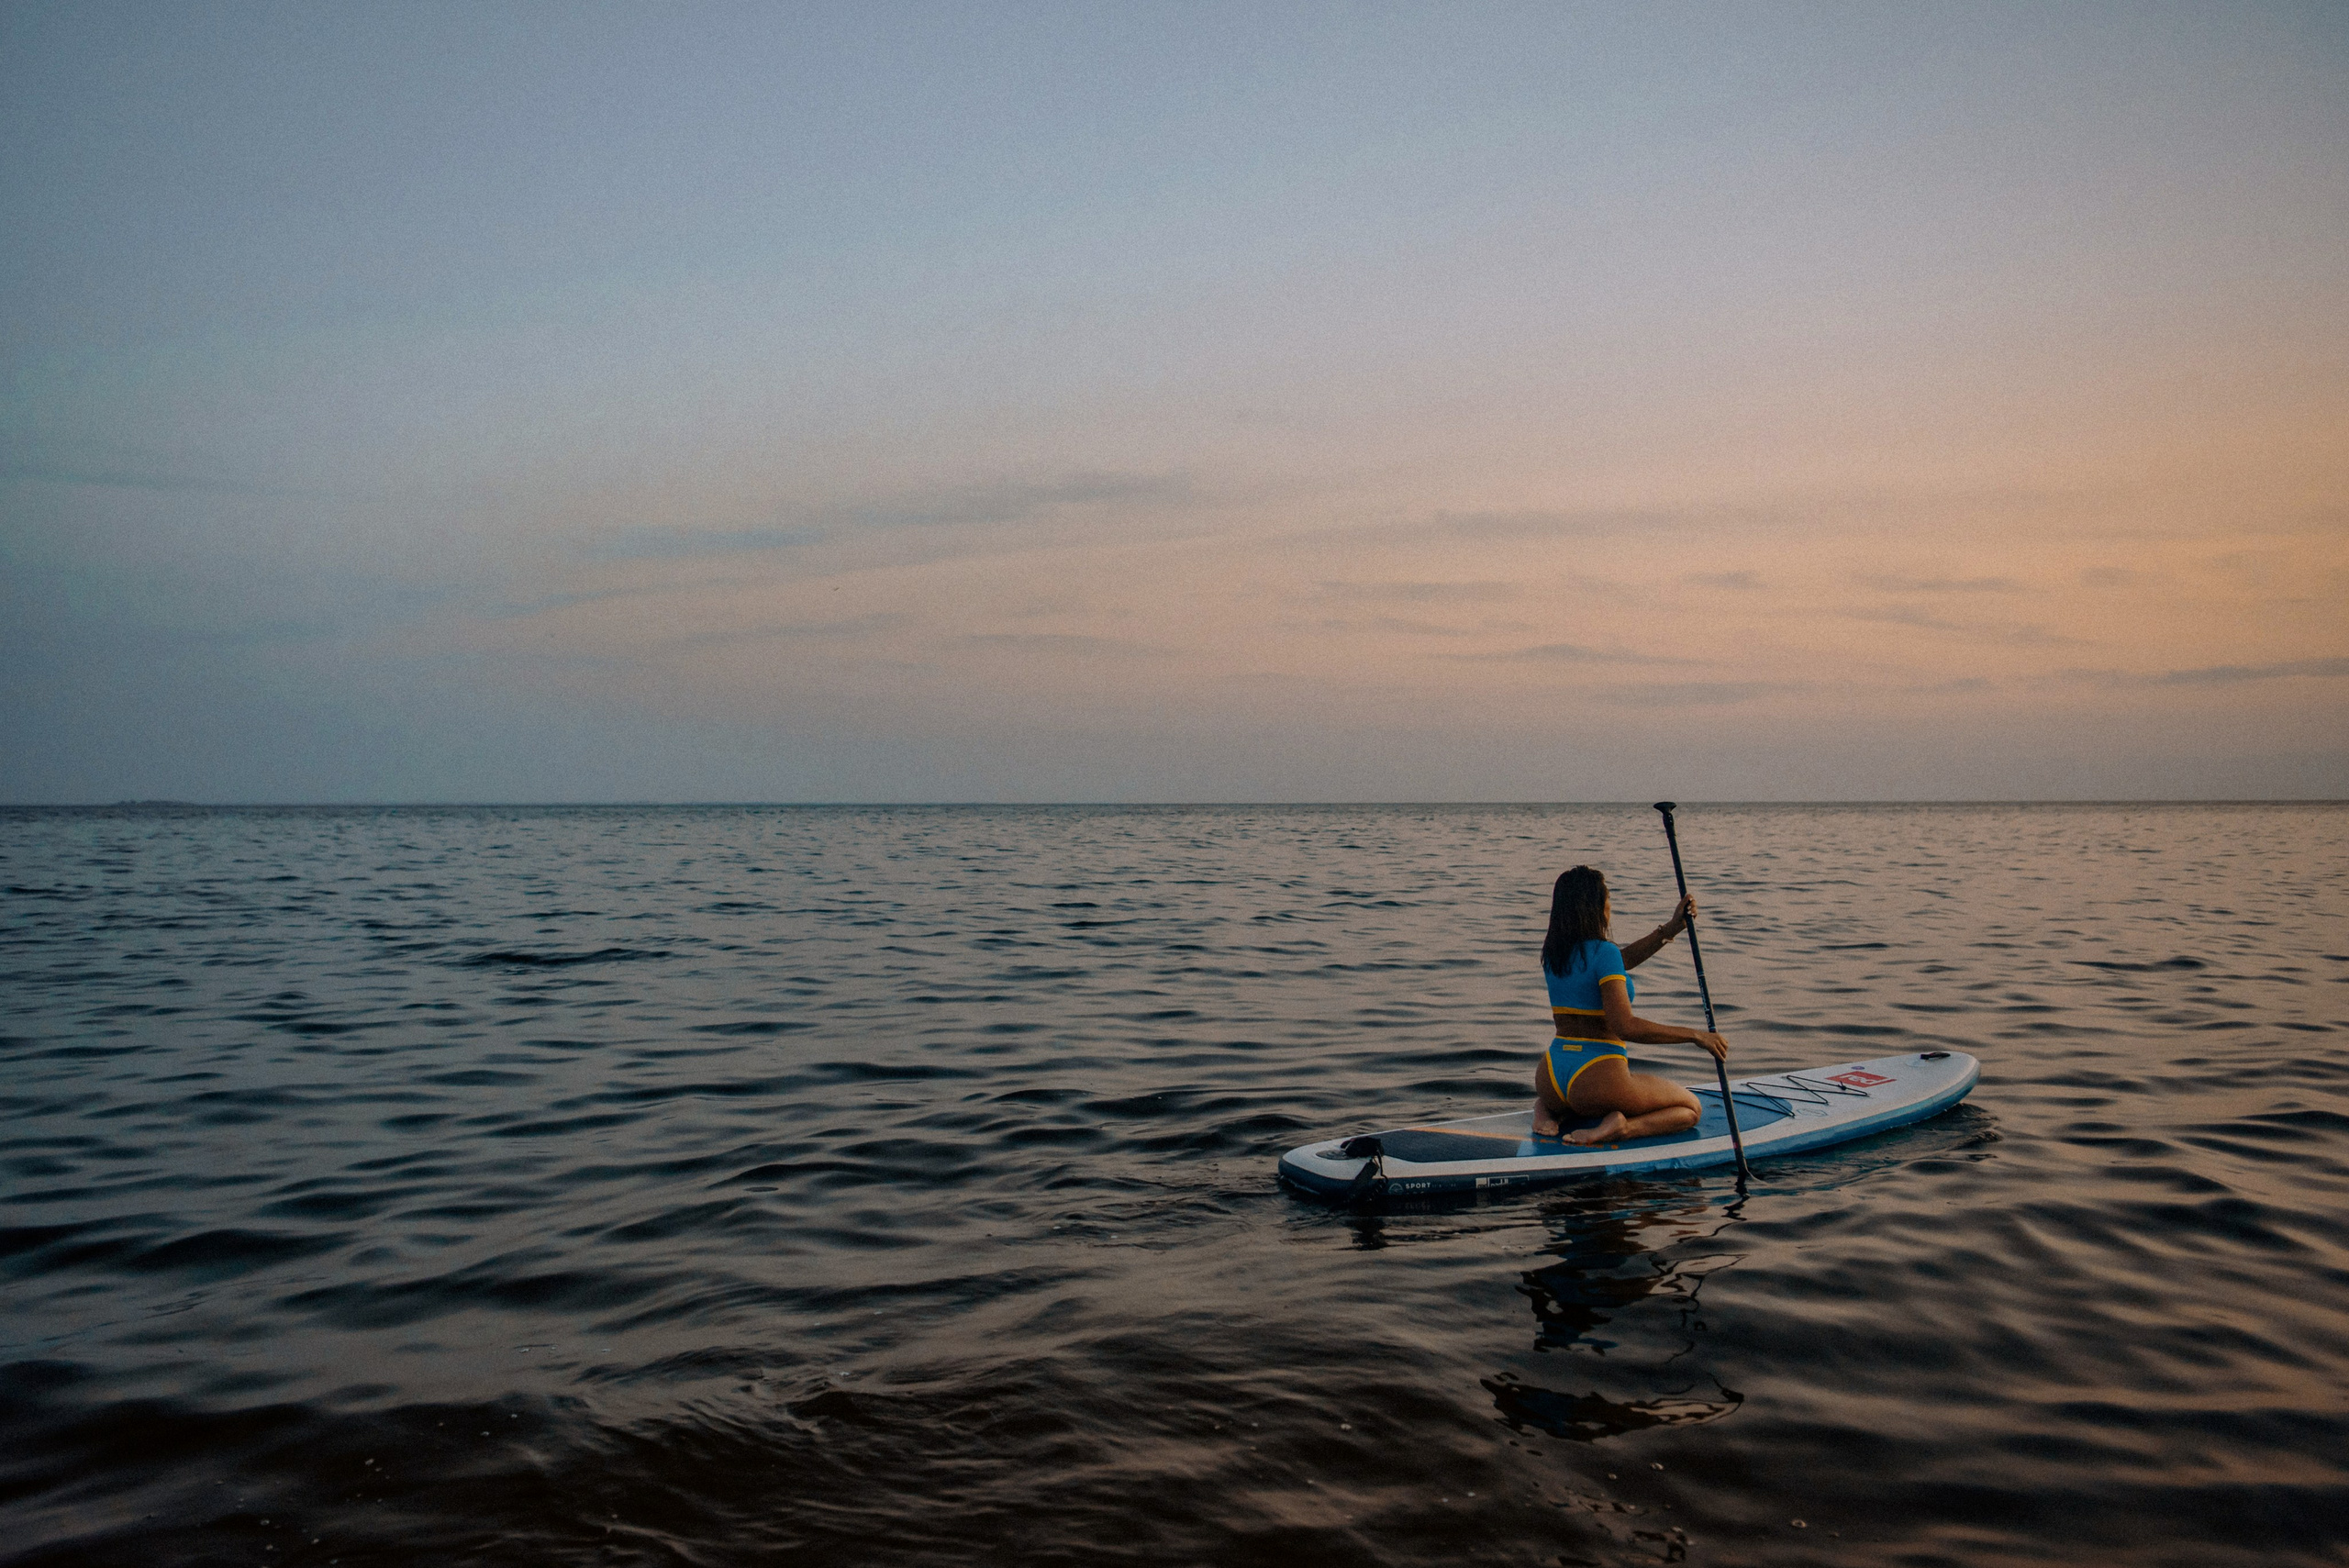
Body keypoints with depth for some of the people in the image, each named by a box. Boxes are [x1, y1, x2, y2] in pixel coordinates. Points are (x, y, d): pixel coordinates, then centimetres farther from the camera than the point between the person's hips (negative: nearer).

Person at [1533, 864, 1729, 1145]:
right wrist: (1695, 1035, -16)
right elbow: (1625, 1027, -22)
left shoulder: (1553, 951, 6)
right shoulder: (1603, 951, -16)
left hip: (1549, 1079, 7)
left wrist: (1670, 929, 15)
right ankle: (1621, 1127, -11)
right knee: (1691, 1109, 16)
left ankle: (1552, 1110, 11)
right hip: (1598, 1077, -7)